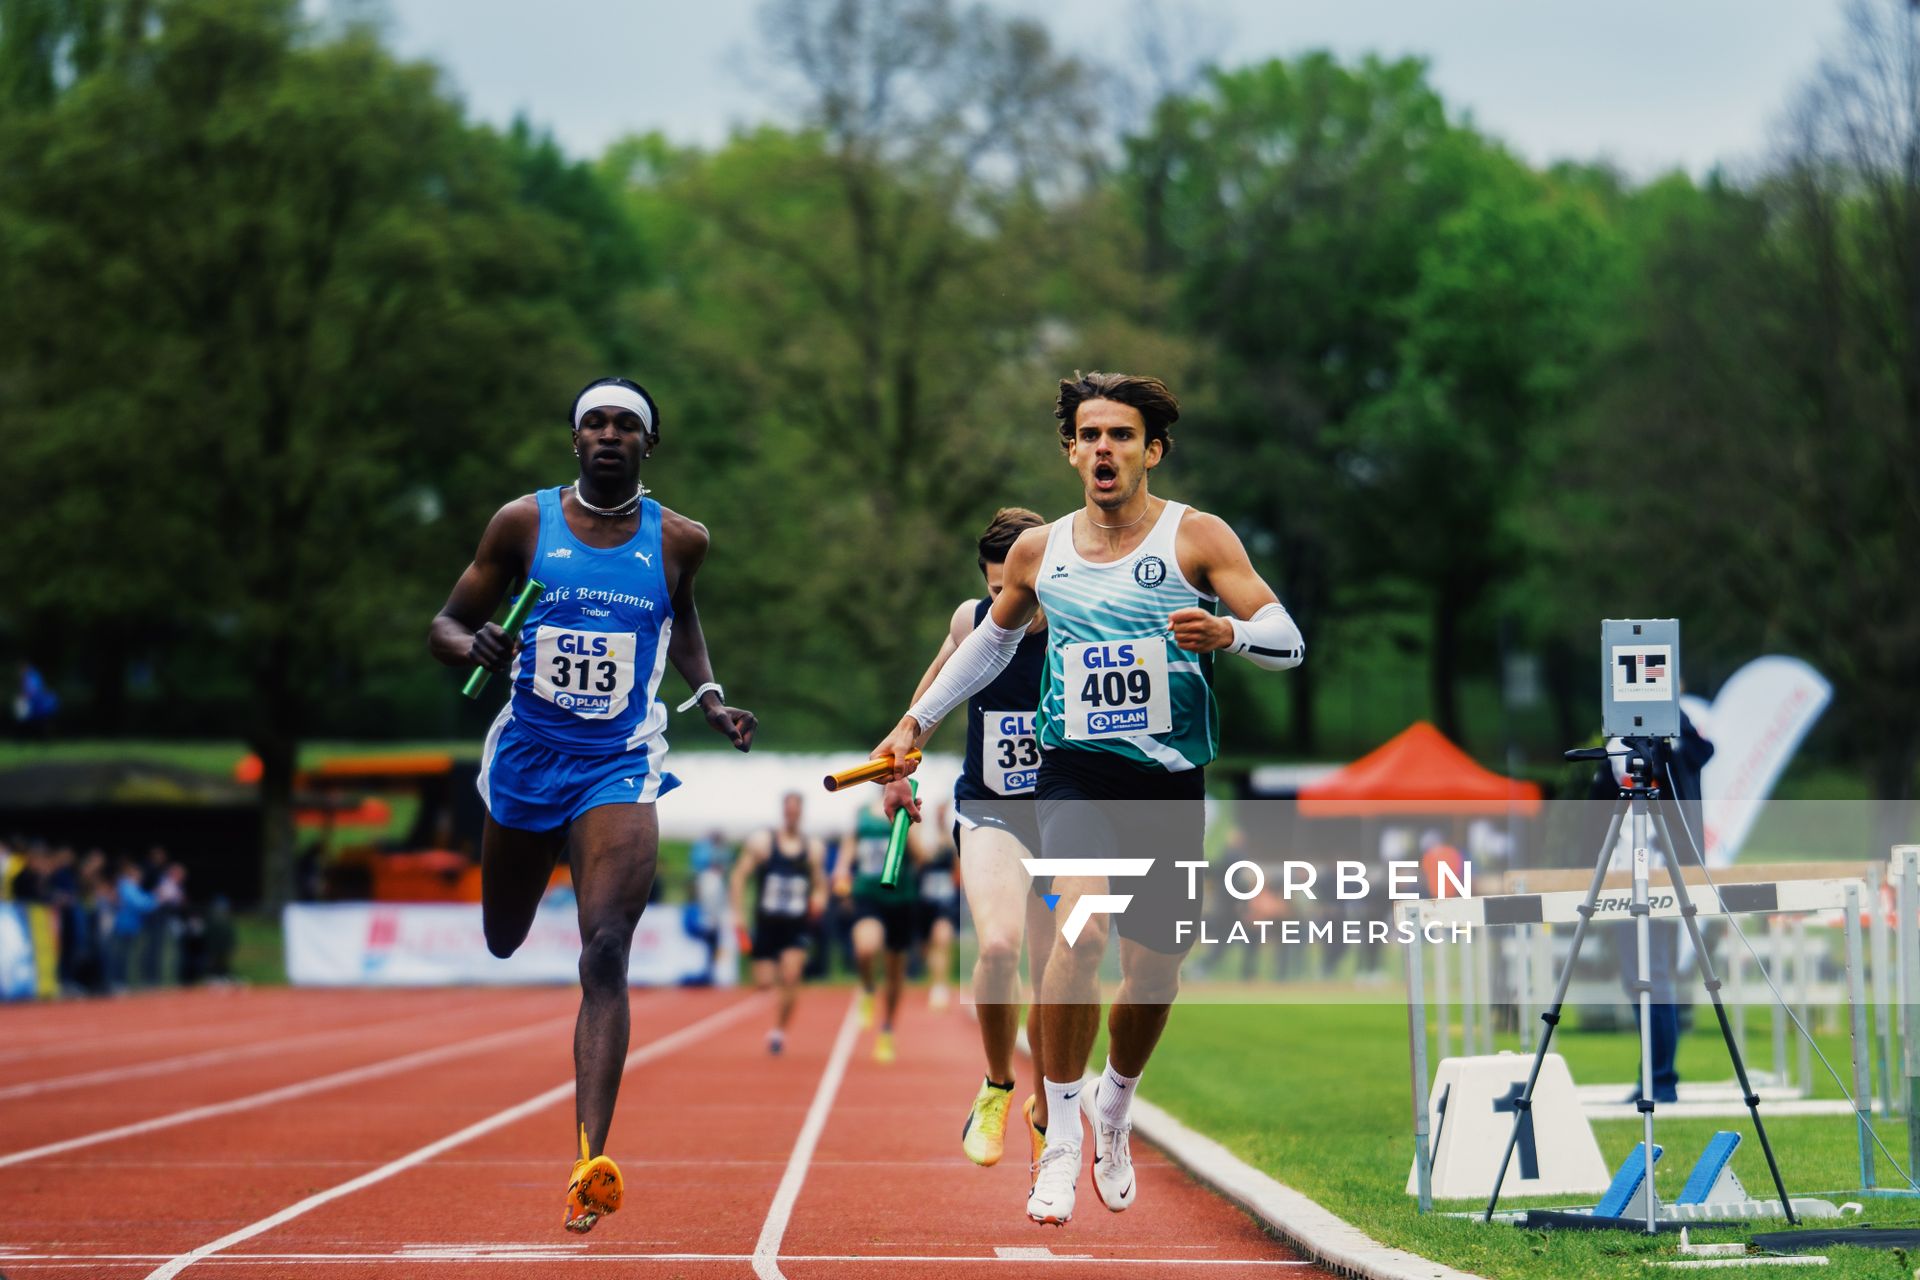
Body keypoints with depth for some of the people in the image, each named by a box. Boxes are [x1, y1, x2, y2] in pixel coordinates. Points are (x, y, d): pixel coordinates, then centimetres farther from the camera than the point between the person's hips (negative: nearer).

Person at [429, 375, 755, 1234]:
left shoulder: (678, 540, 1)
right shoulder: (524, 522, -2)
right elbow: (444, 627, 3)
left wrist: (708, 697, 7)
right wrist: (476, 648, -20)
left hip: (620, 768, -2)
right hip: (526, 759, 2)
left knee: (605, 954, -20)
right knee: (503, 944, 18)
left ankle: (592, 1164, -28)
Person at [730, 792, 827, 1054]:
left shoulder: (813, 849, 4)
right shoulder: (761, 843, -2)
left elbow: (821, 885, 13)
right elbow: (738, 878, -1)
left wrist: (819, 899, -11)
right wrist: (739, 917, -8)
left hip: (797, 925, 0)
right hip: (766, 923, 0)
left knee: (790, 977, -18)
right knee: (764, 983, -4)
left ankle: (779, 1030, -2)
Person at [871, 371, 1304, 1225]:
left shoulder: (1197, 537, -3)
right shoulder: (1038, 552, 6)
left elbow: (1287, 641, -8)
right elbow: (995, 637, 26)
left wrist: (1227, 632, -29)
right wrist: (918, 720, 23)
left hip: (1170, 780, 0)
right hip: (1076, 769, 0)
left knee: (1153, 972, 8)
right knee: (1082, 923, -26)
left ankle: (1115, 1109, 40)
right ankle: (1060, 1139, -15)